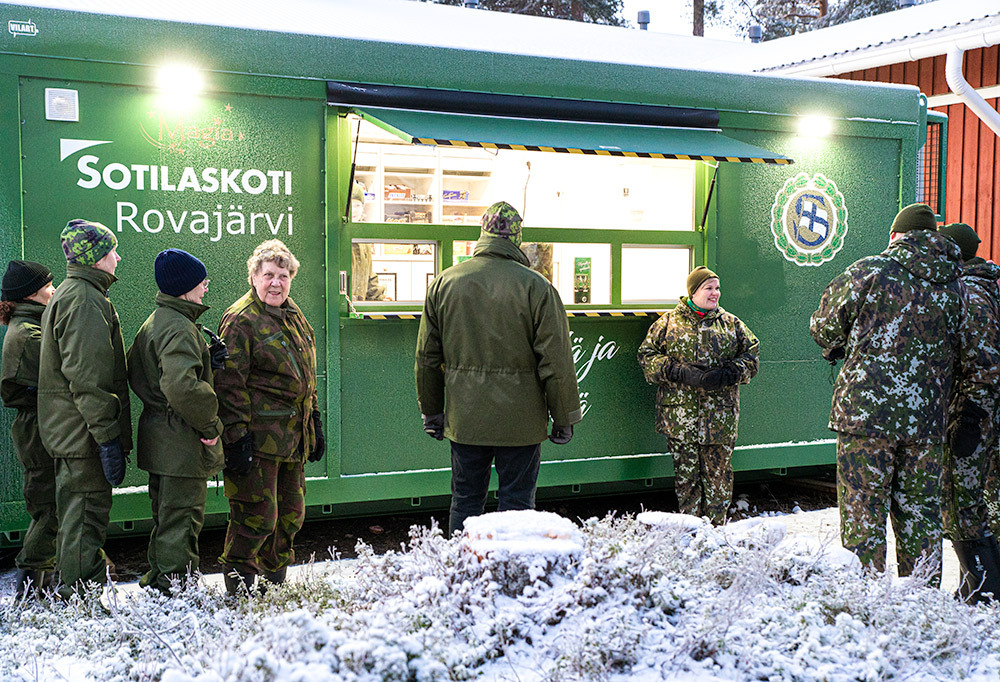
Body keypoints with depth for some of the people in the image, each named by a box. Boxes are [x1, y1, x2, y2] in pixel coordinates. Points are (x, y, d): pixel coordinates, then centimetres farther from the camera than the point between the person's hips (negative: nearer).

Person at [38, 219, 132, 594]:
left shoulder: (66, 296, 19)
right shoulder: (86, 300, -16)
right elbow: (87, 378, -23)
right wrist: (108, 436, -23)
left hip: (69, 433, 11)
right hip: (85, 435, -11)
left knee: (78, 517, 19)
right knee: (86, 517, -5)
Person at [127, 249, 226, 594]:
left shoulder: (154, 322, 14)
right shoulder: (179, 327, -19)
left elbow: (135, 374, 21)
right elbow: (181, 385, -33)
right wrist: (209, 424, -21)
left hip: (158, 433, 11)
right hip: (181, 440, -11)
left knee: (165, 516, 21)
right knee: (182, 518, -3)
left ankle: (158, 580, 32)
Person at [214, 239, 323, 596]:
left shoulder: (295, 318, 17)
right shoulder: (240, 320, -8)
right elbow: (230, 383, -14)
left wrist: (315, 425, 22)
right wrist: (236, 438, -20)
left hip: (293, 437, 8)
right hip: (258, 437, -8)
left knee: (290, 515, 12)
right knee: (257, 516, -7)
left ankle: (272, 586, 26)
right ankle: (240, 590, 9)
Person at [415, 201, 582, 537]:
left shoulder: (444, 283, 2)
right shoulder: (538, 288, -9)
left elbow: (427, 357, 8)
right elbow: (556, 362, -9)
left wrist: (431, 411, 17)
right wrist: (564, 418, 1)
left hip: (464, 419, 3)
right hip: (520, 420, -3)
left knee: (465, 501, 14)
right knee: (517, 504, 6)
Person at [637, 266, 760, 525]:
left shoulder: (731, 324, 12)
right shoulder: (668, 322, 7)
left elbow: (751, 357, 10)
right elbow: (647, 355, 3)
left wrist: (726, 375, -9)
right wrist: (681, 373, -11)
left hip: (720, 415, 1)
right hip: (680, 415, -1)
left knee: (718, 476, 3)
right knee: (686, 474, 3)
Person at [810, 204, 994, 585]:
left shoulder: (868, 271, -3)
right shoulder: (957, 285, 8)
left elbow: (824, 325, 6)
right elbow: (979, 360, 9)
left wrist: (835, 348, 26)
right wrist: (975, 408, 20)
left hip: (865, 411, -3)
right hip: (926, 423, 4)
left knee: (862, 516, 2)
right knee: (920, 517, 13)